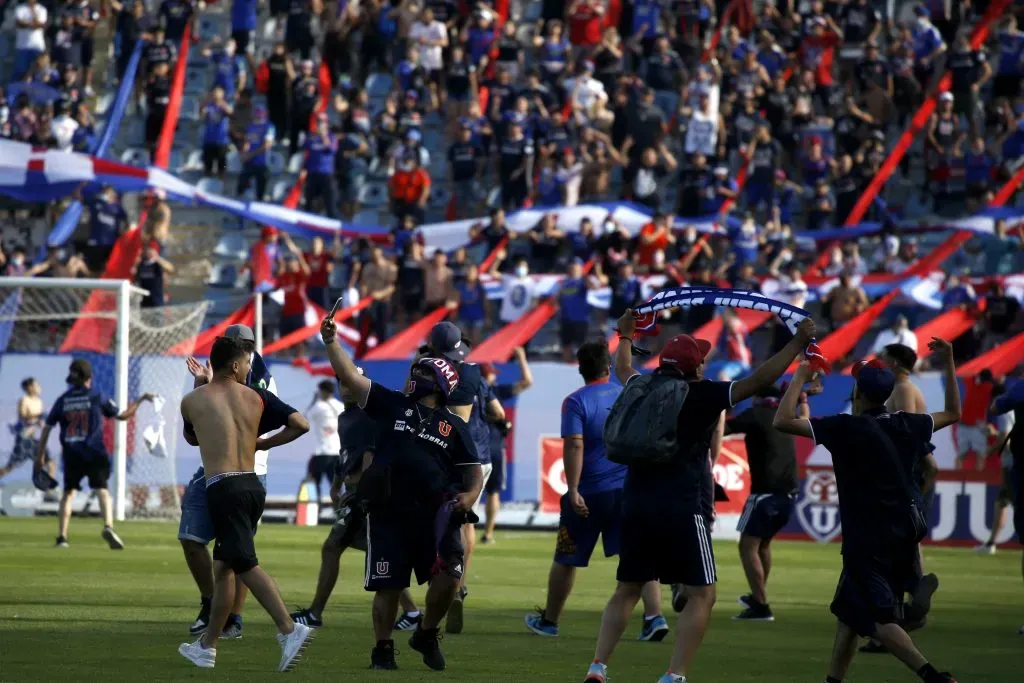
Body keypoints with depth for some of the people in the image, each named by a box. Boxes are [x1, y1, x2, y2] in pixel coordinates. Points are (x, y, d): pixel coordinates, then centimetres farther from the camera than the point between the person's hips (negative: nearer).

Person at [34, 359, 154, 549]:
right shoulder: (97, 397, -1)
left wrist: (40, 455, 14)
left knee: (68, 492, 14)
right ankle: (108, 527, -31)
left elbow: (46, 428, 8)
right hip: (94, 455, -3)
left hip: (71, 455, 3)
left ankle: (61, 537, 8)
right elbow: (123, 415, 5)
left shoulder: (62, 400, 7)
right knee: (102, 490, -7)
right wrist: (141, 399, 18)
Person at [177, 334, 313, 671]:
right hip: (253, 485, 5)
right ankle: (206, 646, 24)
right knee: (223, 564, 16)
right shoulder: (257, 397, 8)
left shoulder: (192, 401, 2)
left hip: (222, 488, -5)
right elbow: (300, 424, 1)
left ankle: (290, 630, -26)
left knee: (245, 565, -10)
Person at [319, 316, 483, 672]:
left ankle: (426, 635, 9)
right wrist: (331, 341, -5)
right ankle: (382, 648, 17)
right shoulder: (391, 405, 10)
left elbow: (474, 472, 11)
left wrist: (470, 496, -9)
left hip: (434, 514, -1)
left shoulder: (453, 426, 9)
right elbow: (350, 377, 4)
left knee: (449, 576, -14)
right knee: (387, 585, 1)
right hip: (388, 512, 1)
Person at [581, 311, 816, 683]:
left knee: (626, 591, 17)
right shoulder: (703, 395, -7)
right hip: (683, 509, -6)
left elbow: (623, 369, 31)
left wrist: (625, 336, 50)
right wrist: (798, 342, -5)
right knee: (701, 595, -1)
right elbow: (759, 380, -11)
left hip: (636, 506, 6)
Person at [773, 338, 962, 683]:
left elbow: (782, 421, -16)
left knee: (879, 616, -11)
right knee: (849, 609, 20)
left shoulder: (846, 428, -14)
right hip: (904, 535, 7)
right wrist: (949, 363, 28)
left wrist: (800, 378, -3)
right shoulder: (907, 426, 5)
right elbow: (952, 413, 24)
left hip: (867, 539, -7)